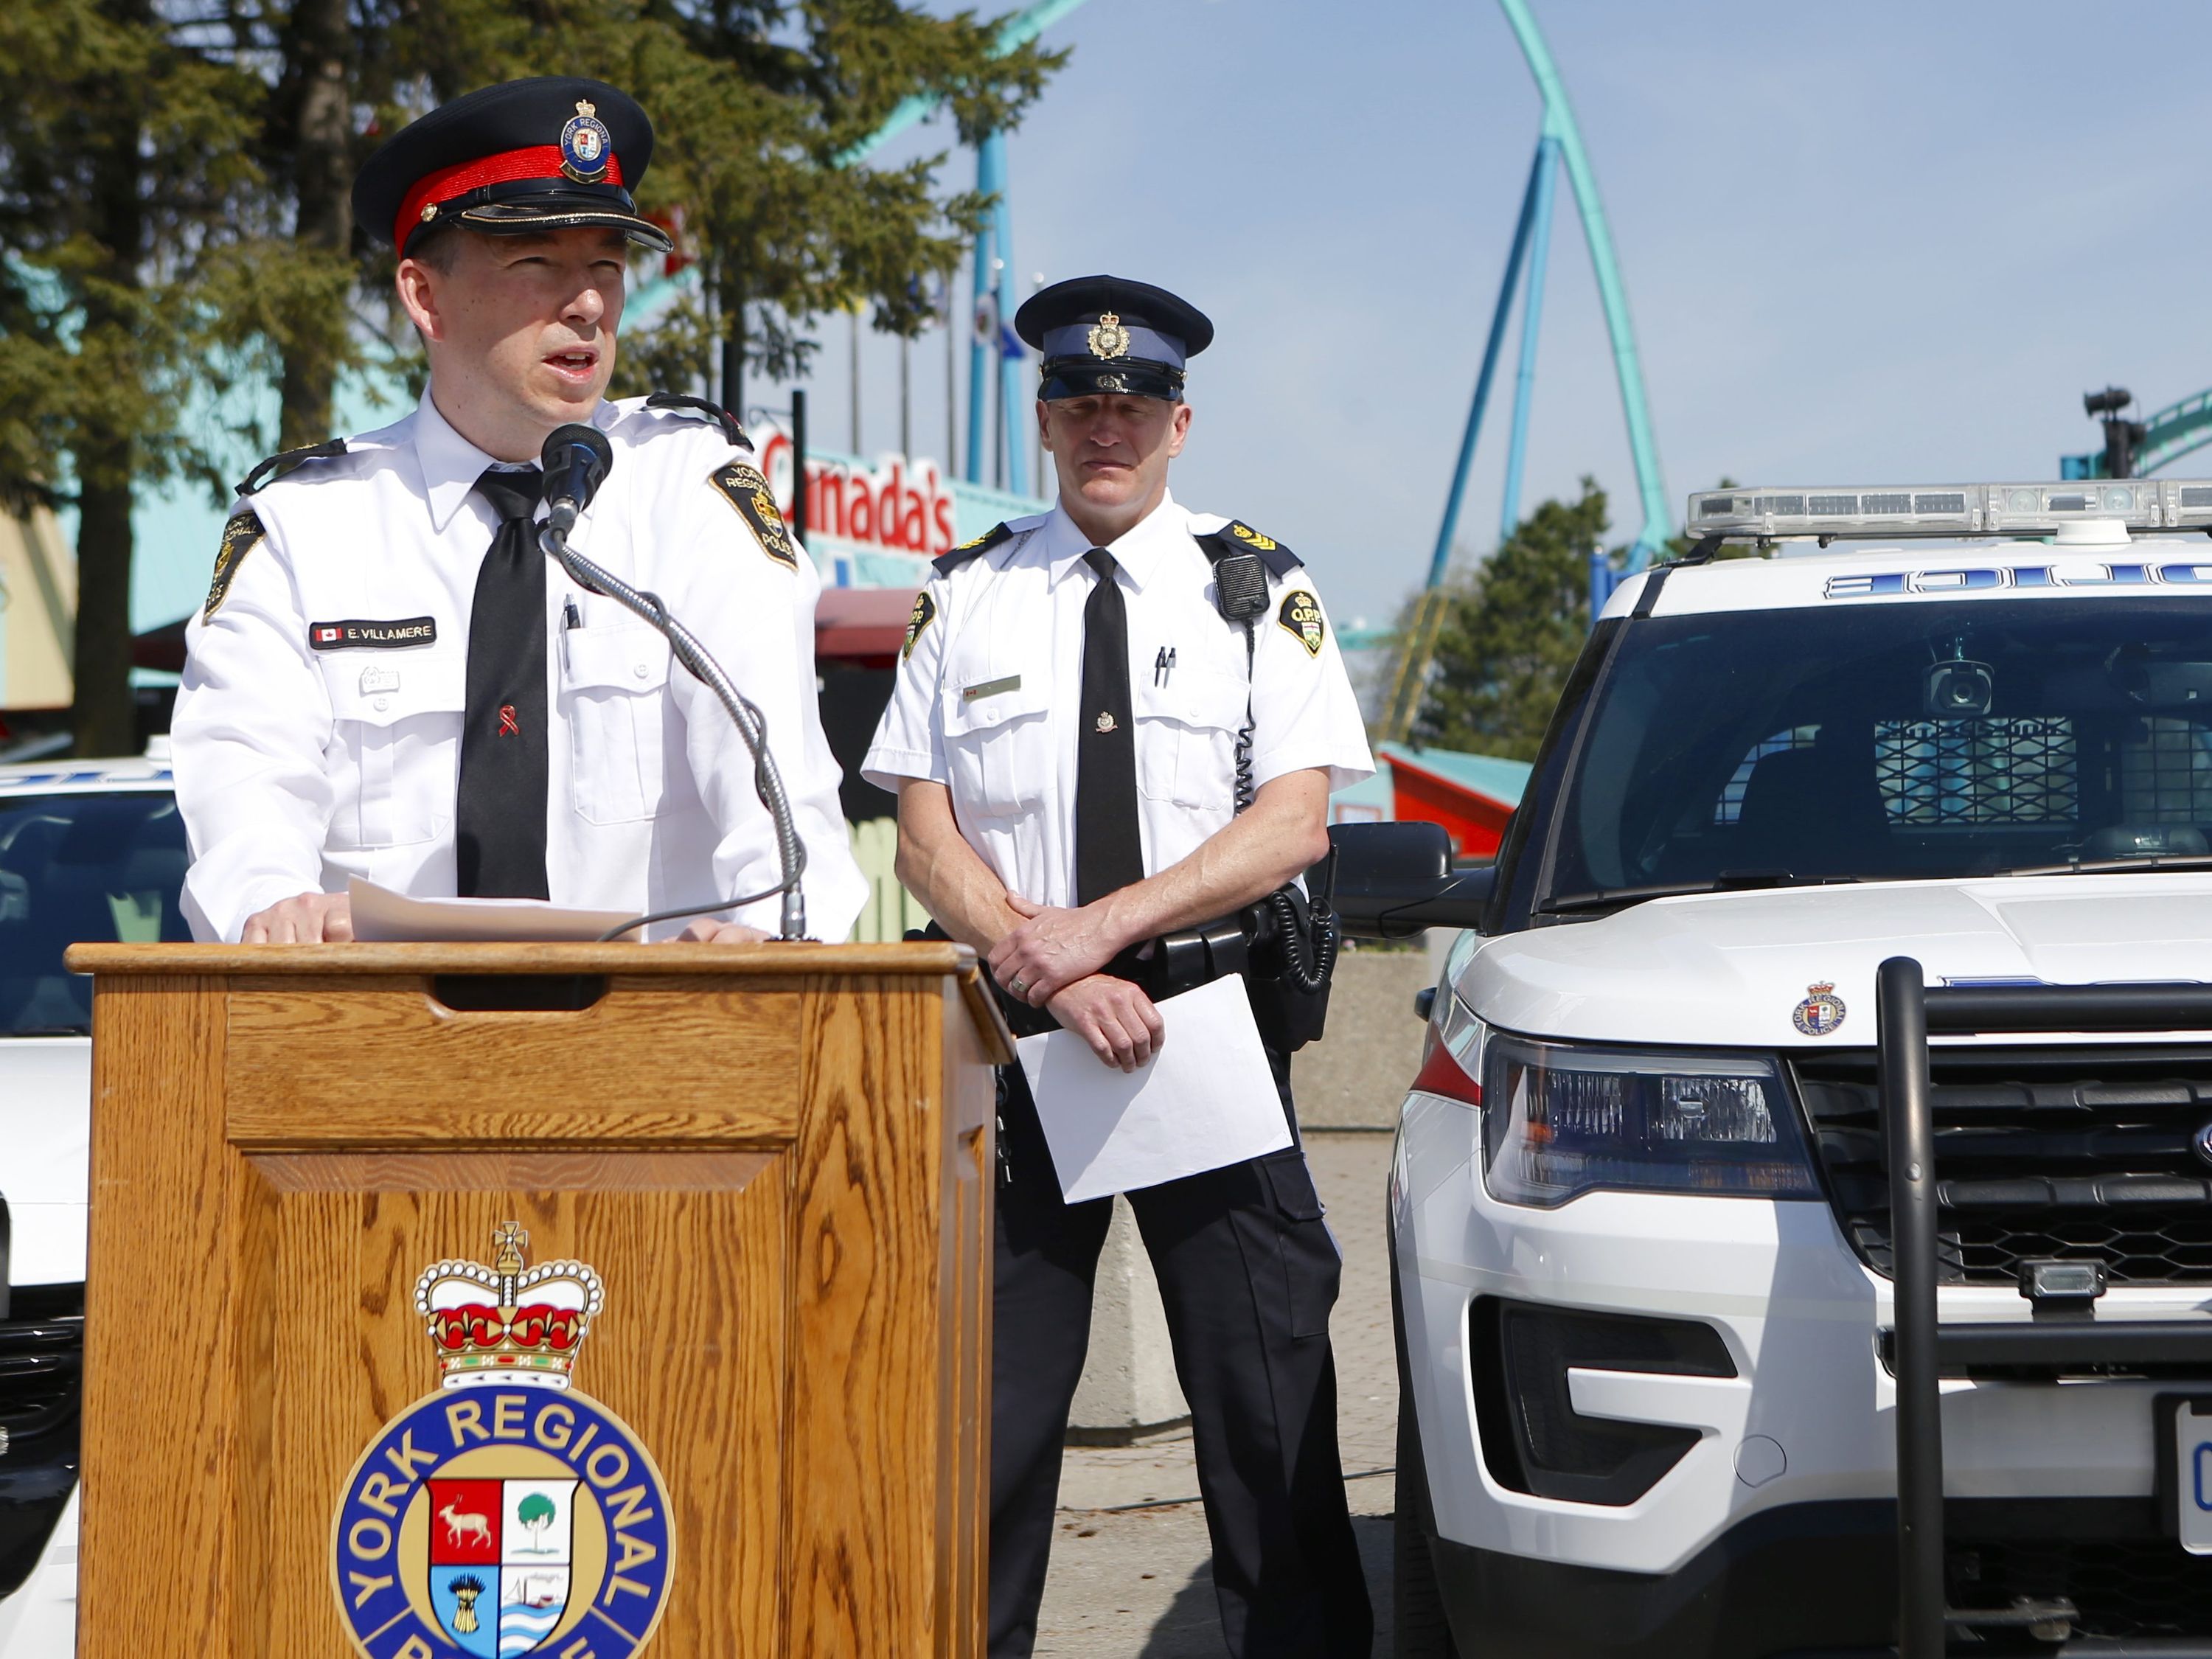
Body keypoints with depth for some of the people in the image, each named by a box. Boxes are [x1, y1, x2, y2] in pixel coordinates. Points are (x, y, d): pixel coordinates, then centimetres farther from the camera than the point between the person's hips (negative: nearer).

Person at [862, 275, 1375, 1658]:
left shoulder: (1258, 588, 5)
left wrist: (1102, 925, -14)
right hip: (1020, 1035, 1)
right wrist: (1054, 974, -12)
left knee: (1266, 1387, -1)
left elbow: (1295, 822, -5)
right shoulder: (968, 599, 9)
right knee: (993, 1394, 3)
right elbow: (927, 834, 3)